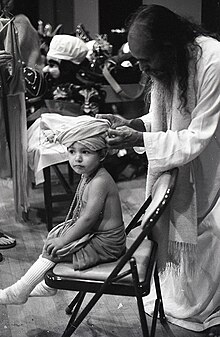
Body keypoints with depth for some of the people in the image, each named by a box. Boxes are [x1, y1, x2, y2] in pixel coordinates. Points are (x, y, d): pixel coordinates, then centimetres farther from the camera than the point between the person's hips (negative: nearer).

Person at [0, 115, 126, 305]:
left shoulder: (99, 181, -26)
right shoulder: (88, 176, 5)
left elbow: (87, 218, -26)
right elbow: (82, 214, 14)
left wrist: (63, 240, -18)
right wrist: (63, 233, 9)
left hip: (105, 243, -10)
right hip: (96, 234, 10)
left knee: (53, 250, -9)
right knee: (54, 234, 17)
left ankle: (18, 293, 5)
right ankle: (49, 284, 28)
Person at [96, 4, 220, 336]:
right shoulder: (163, 64, -7)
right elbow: (161, 118, 5)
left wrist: (139, 140, -30)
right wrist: (131, 124, -14)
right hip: (178, 161, 7)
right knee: (173, 226, 10)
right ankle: (178, 302, 31)